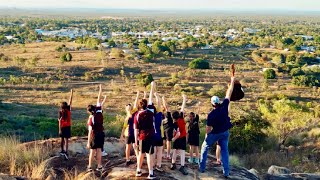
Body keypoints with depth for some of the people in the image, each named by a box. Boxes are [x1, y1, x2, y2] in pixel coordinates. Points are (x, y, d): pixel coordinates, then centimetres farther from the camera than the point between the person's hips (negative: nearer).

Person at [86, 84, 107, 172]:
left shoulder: (91, 118, -17)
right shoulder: (99, 112, -5)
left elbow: (90, 131, -19)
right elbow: (99, 101, 7)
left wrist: (88, 142, -17)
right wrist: (100, 91, 18)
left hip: (94, 135, -4)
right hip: (101, 134, 4)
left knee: (92, 151, 4)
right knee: (99, 150, 8)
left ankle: (90, 166, 8)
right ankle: (99, 166, 9)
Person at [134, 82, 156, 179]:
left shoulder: (137, 115, -4)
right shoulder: (150, 111, -6)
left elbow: (136, 129, -4)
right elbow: (151, 99, 4)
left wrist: (136, 140, 2)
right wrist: (152, 86, 11)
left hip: (141, 137, 2)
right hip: (150, 136, -2)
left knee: (141, 153, 15)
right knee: (149, 154, -1)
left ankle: (138, 171, 23)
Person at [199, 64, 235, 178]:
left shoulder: (211, 114, -23)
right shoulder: (224, 106, -15)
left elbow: (208, 128, -17)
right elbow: (229, 93, -7)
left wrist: (207, 135, 3)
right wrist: (232, 81, 0)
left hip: (215, 133, -4)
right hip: (225, 132, 4)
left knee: (204, 148, 16)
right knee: (224, 150, 9)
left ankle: (202, 167, 17)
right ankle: (226, 172, 2)